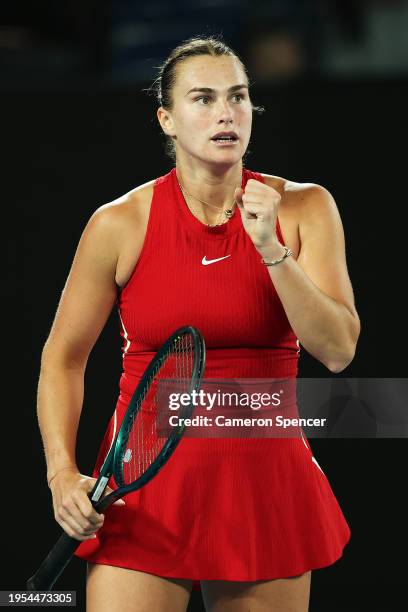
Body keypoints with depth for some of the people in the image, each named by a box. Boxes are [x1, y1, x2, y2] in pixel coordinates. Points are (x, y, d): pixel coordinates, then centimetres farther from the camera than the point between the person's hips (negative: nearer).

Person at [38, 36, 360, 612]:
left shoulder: (303, 208, -2)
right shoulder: (121, 223, -5)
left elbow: (337, 350, -9)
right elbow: (63, 358, 5)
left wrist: (272, 250, -20)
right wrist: (63, 474, -8)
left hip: (267, 484, 2)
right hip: (144, 487, -2)